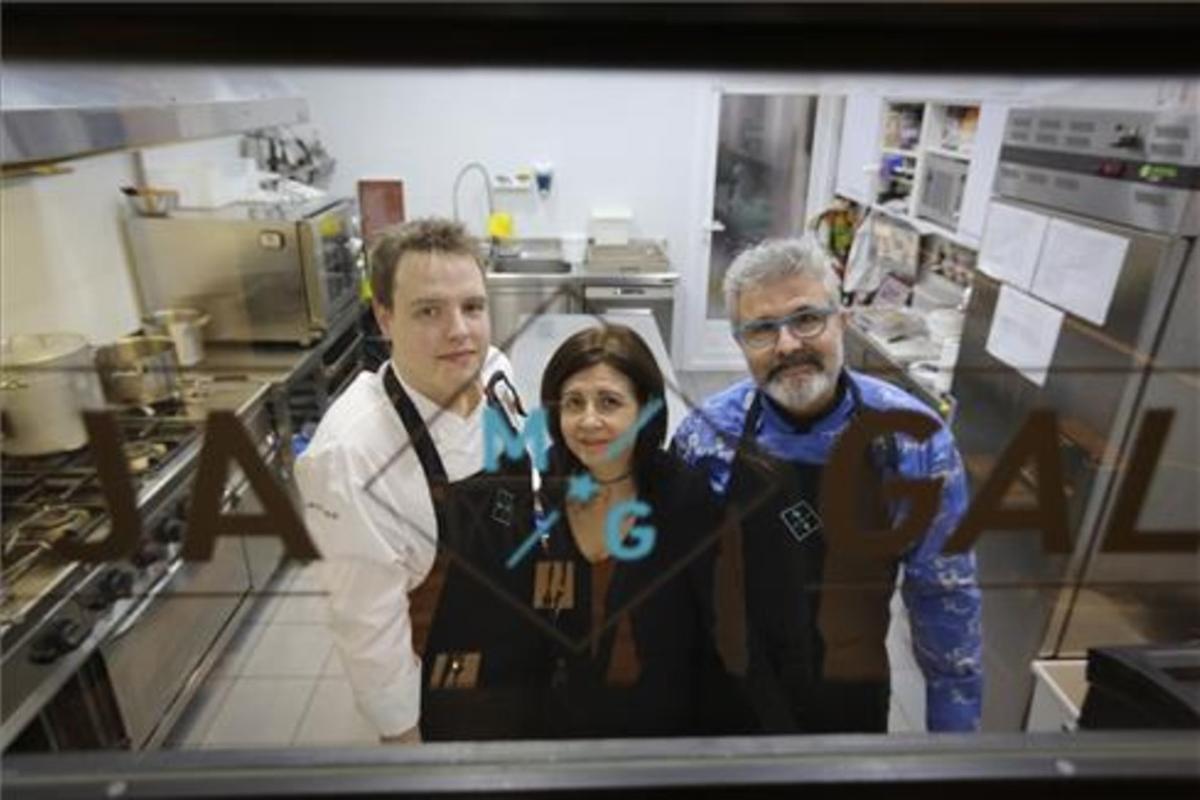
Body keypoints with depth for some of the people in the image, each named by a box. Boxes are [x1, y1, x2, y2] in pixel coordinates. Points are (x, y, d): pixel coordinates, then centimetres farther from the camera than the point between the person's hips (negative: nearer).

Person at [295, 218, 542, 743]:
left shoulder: (493, 374, -13)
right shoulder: (350, 455, -33)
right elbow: (370, 622, -23)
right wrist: (400, 734, -12)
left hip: (523, 649, 6)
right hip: (445, 694, -6)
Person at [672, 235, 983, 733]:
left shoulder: (912, 438, -18)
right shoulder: (705, 436, -17)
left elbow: (942, 592, -7)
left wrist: (953, 723, -1)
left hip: (851, 694, 1)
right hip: (727, 691, 0)